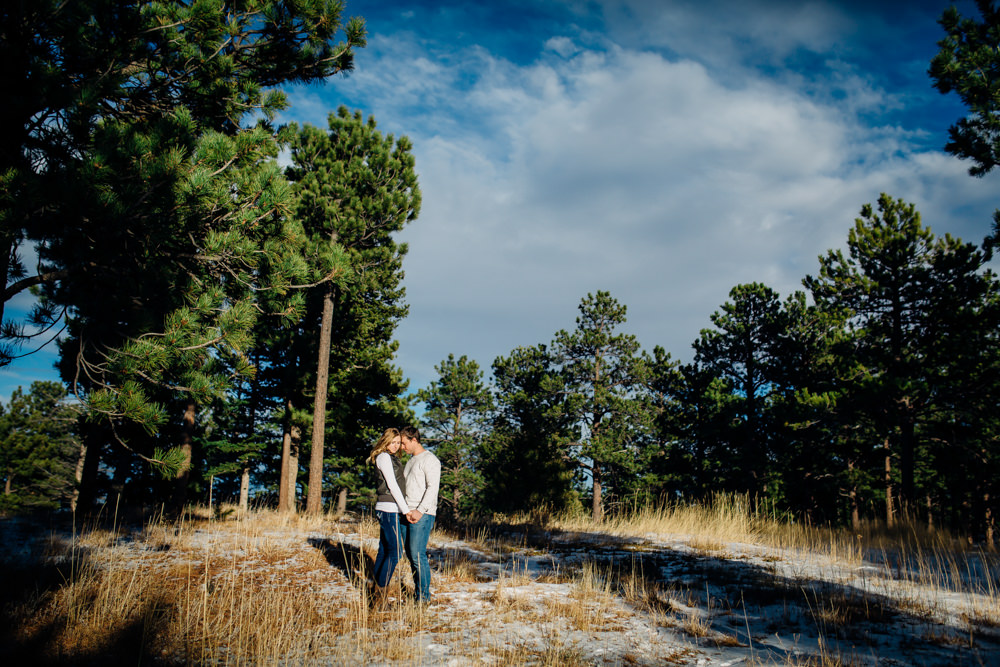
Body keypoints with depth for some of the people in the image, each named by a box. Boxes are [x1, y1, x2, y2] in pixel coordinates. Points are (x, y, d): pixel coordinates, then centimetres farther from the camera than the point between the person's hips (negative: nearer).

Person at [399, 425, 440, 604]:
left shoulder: (430, 460, -7)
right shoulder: (410, 460, 20)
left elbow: (433, 487, -14)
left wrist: (420, 511, -21)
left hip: (422, 515, -8)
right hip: (407, 514, 8)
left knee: (418, 555, -10)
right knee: (410, 554, 8)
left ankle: (423, 595, -3)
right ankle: (417, 590, 15)